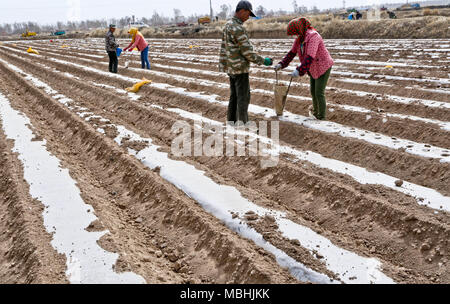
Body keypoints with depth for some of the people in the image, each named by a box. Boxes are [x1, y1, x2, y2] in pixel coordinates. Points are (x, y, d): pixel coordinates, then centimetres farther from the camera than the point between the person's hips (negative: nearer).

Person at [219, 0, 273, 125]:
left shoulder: (228, 25, 11)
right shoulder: (238, 28, -20)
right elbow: (247, 51, -20)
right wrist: (263, 61, -10)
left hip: (231, 68, 10)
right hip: (240, 68, -10)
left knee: (234, 95, 15)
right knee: (243, 97, -3)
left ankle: (231, 121, 22)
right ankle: (243, 123, 1)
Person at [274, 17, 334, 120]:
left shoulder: (313, 36, -30)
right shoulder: (300, 37, -2)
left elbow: (310, 57, -40)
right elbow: (292, 53, 3)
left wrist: (299, 70, -47)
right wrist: (281, 64, -8)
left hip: (324, 67, -9)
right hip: (314, 68, 9)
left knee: (319, 93, -8)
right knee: (313, 91, 18)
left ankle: (322, 117, 3)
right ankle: (315, 112, 37)